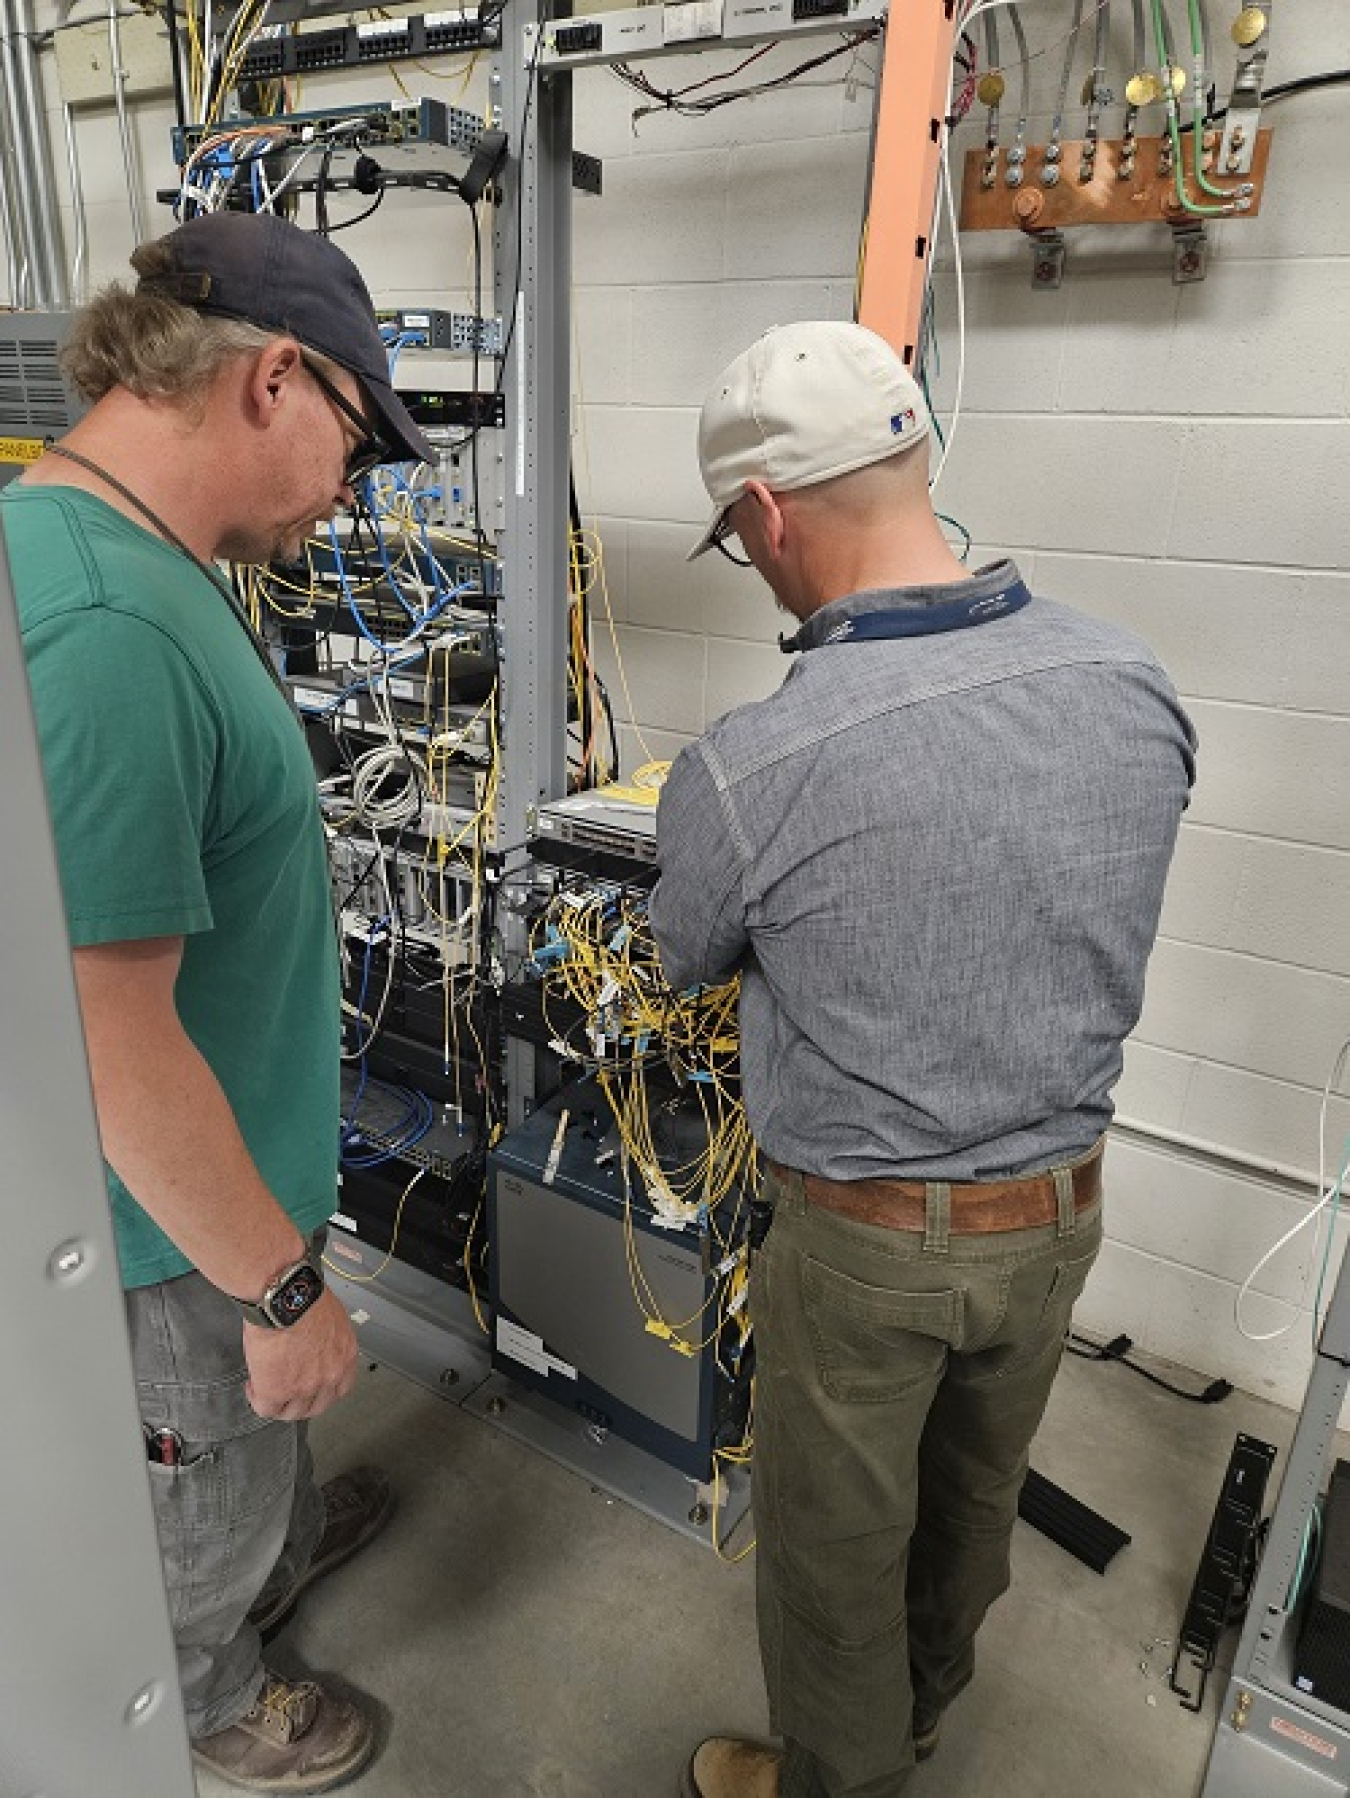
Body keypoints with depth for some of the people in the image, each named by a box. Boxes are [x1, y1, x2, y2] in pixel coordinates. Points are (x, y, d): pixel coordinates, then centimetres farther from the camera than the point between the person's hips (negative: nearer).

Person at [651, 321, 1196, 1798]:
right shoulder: (1136, 687, -13)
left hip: (867, 1238, -5)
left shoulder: (739, 773, -27)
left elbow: (685, 965, -6)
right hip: (1063, 1207, 6)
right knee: (974, 1488, 30)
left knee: (835, 1539, 22)